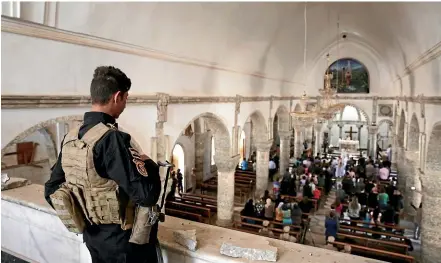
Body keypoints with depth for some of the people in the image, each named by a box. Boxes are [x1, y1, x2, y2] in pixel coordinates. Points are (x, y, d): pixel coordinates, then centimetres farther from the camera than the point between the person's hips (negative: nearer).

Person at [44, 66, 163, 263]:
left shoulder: (70, 138, -1)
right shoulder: (111, 138, -26)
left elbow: (51, 190, 7)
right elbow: (147, 194, -30)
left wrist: (80, 218, 15)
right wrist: (149, 164, -12)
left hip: (94, 238, 7)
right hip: (125, 241, -7)